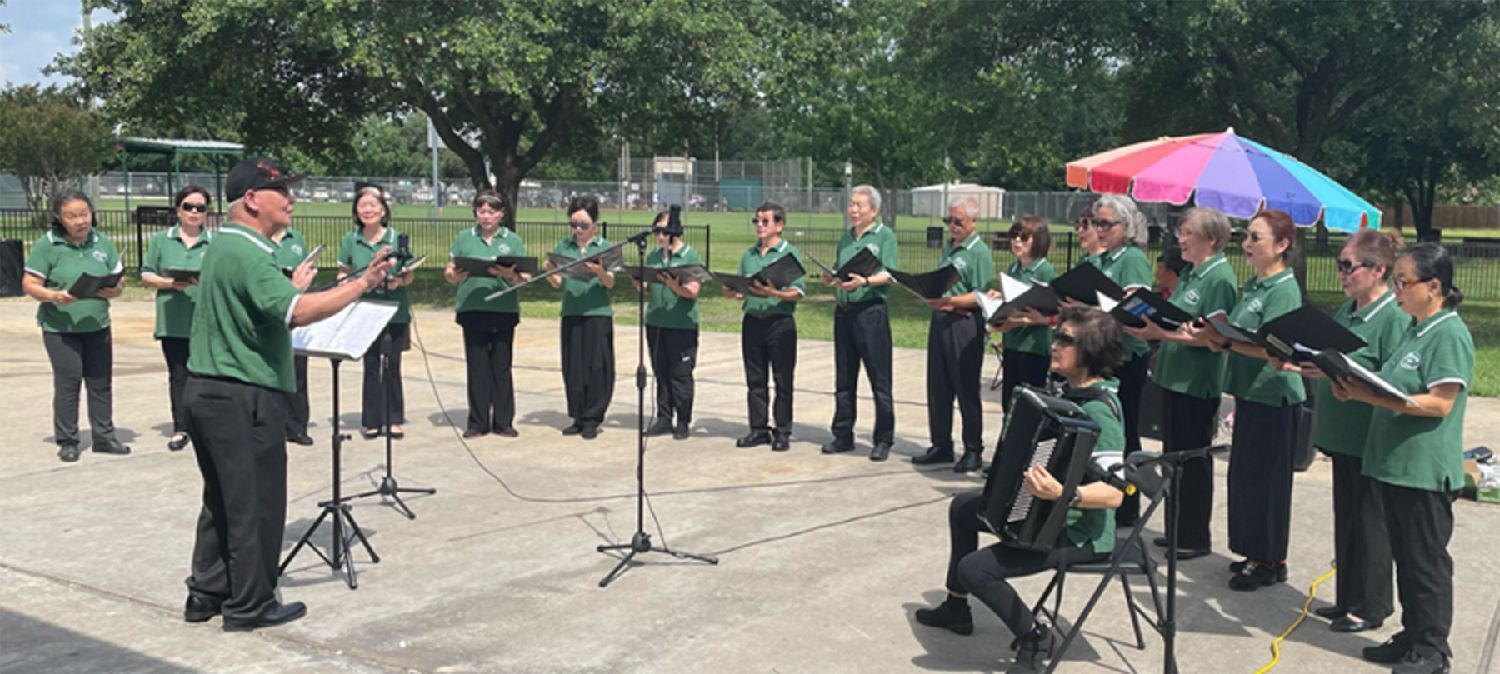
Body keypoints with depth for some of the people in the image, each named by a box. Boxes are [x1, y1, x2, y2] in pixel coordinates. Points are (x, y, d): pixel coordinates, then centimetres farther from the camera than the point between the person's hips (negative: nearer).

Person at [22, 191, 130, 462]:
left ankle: (104, 436, 18)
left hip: (97, 325, 4)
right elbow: (29, 284, -7)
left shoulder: (103, 242, 4)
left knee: (101, 381, 7)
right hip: (59, 327, -3)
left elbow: (117, 284, 8)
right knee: (67, 382, -3)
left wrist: (112, 291, -15)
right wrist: (53, 296, -25)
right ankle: (67, 441, 9)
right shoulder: (47, 245, -6)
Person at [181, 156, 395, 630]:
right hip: (244, 396, -10)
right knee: (256, 504, 1)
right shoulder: (248, 254, -18)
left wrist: (291, 287, 20)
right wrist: (362, 283, -31)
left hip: (207, 391, 10)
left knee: (222, 499, 18)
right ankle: (250, 605, 10)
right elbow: (298, 312, -32)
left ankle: (206, 595, 26)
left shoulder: (223, 248, 14)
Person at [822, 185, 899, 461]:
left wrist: (864, 281, -27)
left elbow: (890, 274, -12)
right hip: (844, 311, 7)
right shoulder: (846, 236, 17)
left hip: (871, 311, -6)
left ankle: (883, 440, 2)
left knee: (879, 380, -3)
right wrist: (831, 279, -2)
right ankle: (843, 435, 20)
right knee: (844, 379, 11)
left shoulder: (885, 236, -2)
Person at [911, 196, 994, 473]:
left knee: (967, 390, -1)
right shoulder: (948, 247, 16)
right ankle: (941, 445, 22)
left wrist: (951, 301, -27)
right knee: (938, 387, 11)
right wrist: (932, 297, -1)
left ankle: (973, 451, 7)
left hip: (964, 324, -8)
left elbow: (980, 296, -14)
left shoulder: (979, 252, -8)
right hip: (939, 320, 8)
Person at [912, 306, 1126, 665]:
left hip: (1081, 535, -10)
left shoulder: (1098, 411, -27)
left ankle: (1034, 637, 3)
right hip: (1046, 513, 10)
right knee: (963, 506, 20)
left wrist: (1062, 494, -46)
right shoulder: (1074, 392, 1)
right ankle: (956, 608, 34)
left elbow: (1114, 493, -33)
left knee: (974, 568, -20)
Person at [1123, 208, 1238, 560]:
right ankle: (1179, 529, 28)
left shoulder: (1219, 278, -15)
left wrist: (1162, 334, -27)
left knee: (1193, 460, 2)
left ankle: (1197, 538, 14)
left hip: (1197, 384, -9)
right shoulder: (1190, 272, 12)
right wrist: (1149, 326, 2)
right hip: (1175, 377, 9)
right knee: (1173, 456, 16)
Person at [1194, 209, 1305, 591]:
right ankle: (1255, 554, 26)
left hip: (1273, 396, -9)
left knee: (1265, 478, -1)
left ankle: (1272, 562, 11)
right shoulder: (1252, 286, 12)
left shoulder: (1284, 290, -14)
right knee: (1243, 474, 14)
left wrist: (1225, 341, -27)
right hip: (1249, 392, 9)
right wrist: (1214, 336, 1)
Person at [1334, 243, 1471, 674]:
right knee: (1405, 557, 17)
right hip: (1393, 462, 9)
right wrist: (1357, 389, 0)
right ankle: (1412, 636, 28)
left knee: (1427, 561, 2)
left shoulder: (1449, 334, -14)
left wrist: (1373, 396, -26)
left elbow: (1439, 404, -20)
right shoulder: (1413, 329, 13)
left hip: (1426, 471, -9)